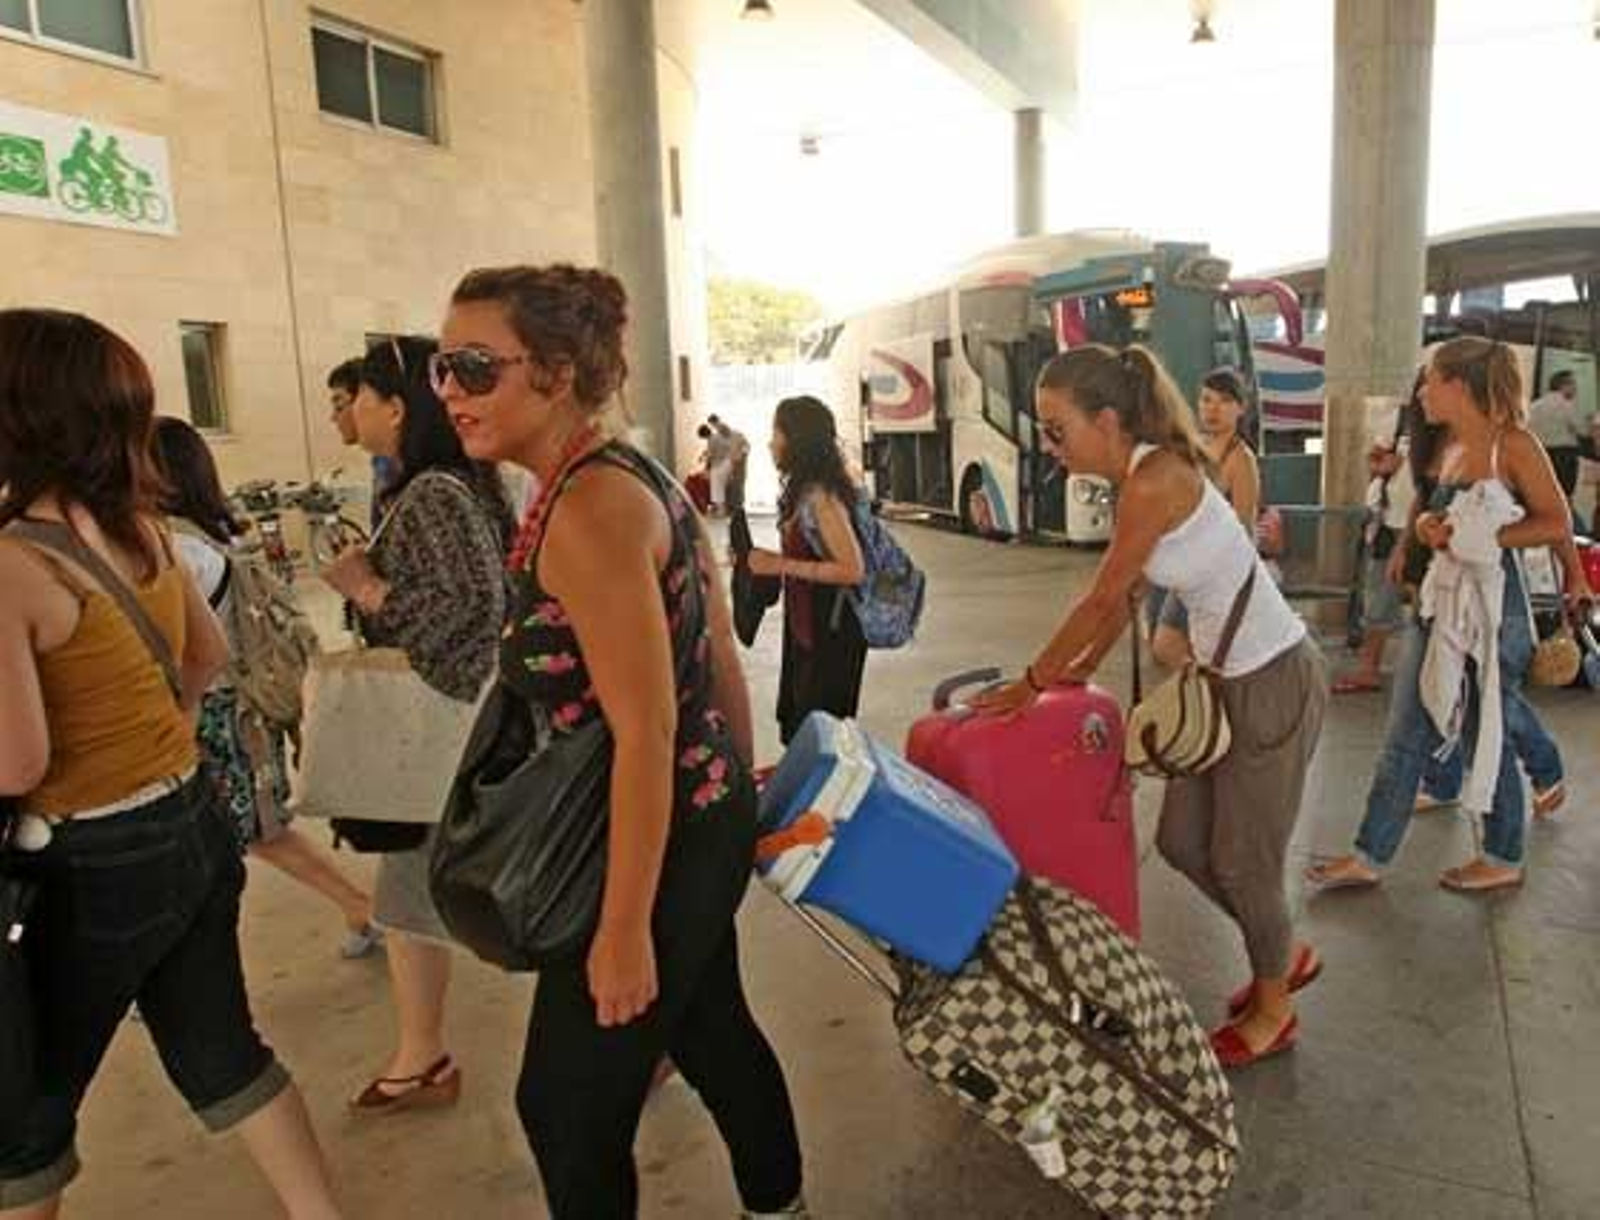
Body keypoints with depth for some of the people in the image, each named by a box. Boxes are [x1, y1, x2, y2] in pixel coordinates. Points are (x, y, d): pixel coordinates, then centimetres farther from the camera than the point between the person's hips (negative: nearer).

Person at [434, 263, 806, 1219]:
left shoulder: (587, 507, -23)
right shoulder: (637, 478, 6)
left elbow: (646, 730, -25)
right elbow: (721, 659, 10)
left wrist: (624, 928, -19)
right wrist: (740, 796, 19)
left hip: (662, 844, -9)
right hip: (704, 823, 9)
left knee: (567, 1106, 9)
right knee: (713, 1032, 26)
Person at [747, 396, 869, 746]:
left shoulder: (820, 497, -20)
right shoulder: (803, 491, 6)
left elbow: (852, 569, -25)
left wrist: (780, 565, -23)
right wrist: (770, 560, 6)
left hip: (831, 632, -9)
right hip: (807, 626, 9)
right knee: (799, 729, 18)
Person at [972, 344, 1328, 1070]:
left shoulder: (1154, 478, -24)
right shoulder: (1144, 474, 3)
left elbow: (1103, 600, -19)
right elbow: (1123, 597, 12)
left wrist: (1033, 683, -8)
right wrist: (1079, 671, 14)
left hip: (1275, 682, -9)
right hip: (1228, 680, 9)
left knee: (1242, 861, 7)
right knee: (1181, 842, 16)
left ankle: (1273, 1012, 31)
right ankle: (1287, 955, 39)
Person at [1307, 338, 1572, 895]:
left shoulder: (1512, 444, -11)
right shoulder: (1450, 445, 11)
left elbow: (1557, 524, -12)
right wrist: (1429, 526, 0)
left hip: (1494, 604, -7)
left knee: (1489, 734, 7)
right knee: (1405, 737, 7)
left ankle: (1504, 859, 27)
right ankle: (1369, 855, 13)